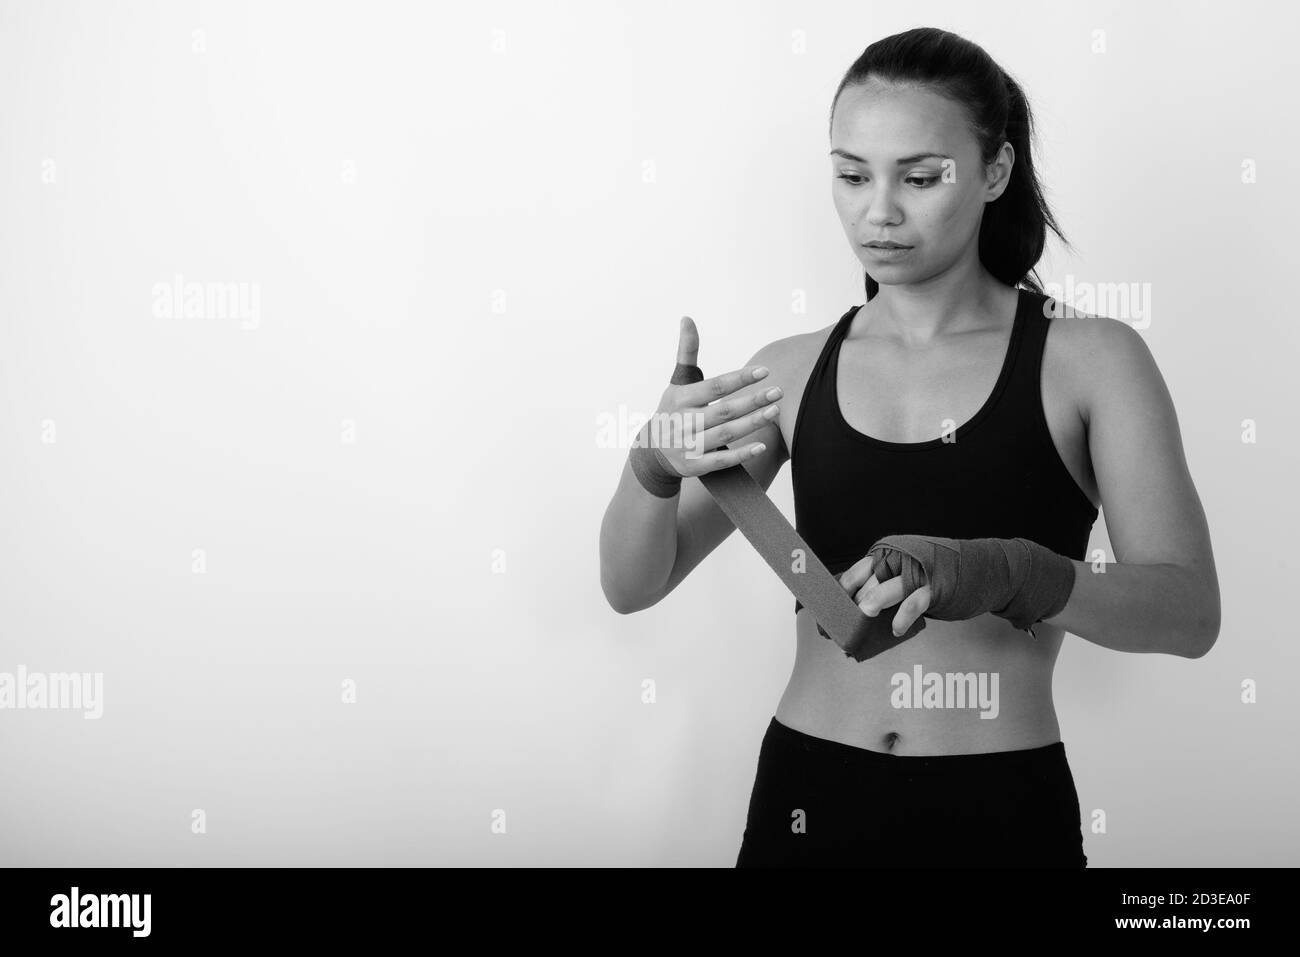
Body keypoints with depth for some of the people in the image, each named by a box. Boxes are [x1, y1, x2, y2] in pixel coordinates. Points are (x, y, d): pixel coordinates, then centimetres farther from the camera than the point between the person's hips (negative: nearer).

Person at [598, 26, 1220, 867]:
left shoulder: (1089, 360, -4)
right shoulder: (794, 372, 3)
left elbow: (1189, 610, -13)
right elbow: (633, 585, 0)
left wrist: (990, 570, -31)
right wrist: (656, 463, -21)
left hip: (1001, 810, -2)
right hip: (808, 798, 2)